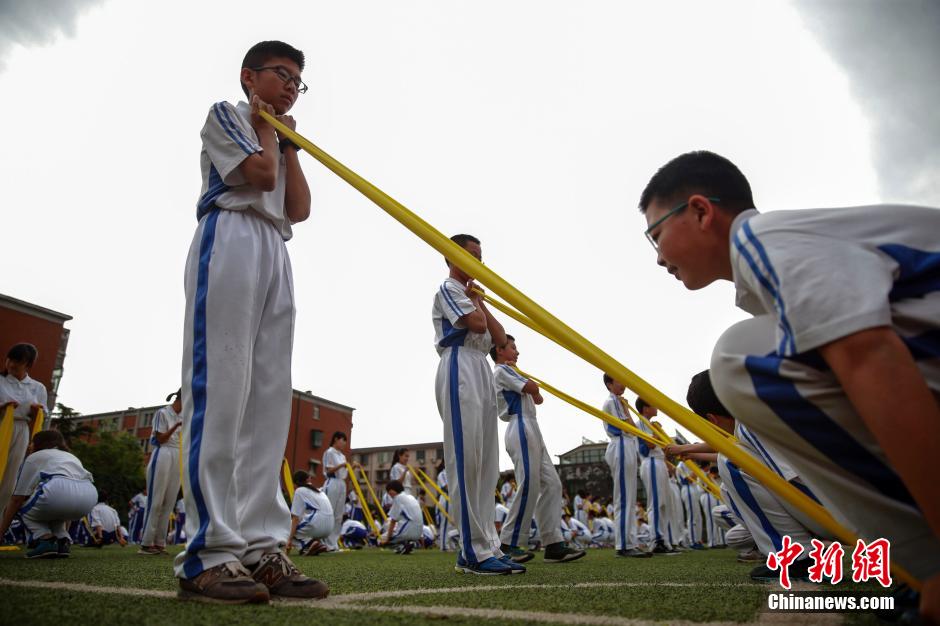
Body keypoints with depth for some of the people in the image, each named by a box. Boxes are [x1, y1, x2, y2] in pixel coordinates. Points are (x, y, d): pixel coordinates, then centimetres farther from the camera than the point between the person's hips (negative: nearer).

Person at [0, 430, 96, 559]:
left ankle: (45, 540, 4)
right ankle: (63, 542, 16)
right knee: (53, 509, 38)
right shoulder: (72, 457, 40)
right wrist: (63, 535, 49)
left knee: (25, 510, 27)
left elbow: (16, 500, 23)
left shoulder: (33, 458, 27)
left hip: (59, 491, -5)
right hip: (90, 497, 6)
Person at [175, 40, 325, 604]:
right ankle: (210, 552, -18)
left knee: (270, 395, -5)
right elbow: (260, 174, -5)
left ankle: (261, 547, -6)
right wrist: (267, 128, 14)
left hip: (276, 253, 7)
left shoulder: (280, 143, 32)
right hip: (230, 237, -7)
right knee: (220, 386, -17)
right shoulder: (225, 114, 14)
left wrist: (290, 141, 20)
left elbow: (299, 209, 16)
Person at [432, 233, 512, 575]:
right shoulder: (447, 289, 3)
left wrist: (479, 302, 16)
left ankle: (486, 546, 6)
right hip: (460, 369, -10)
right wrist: (476, 300, 7)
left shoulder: (469, 295, 30)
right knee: (466, 460, -13)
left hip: (483, 372, 10)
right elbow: (476, 324, -13)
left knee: (485, 464, 4)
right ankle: (474, 551, -13)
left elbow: (500, 338, 20)